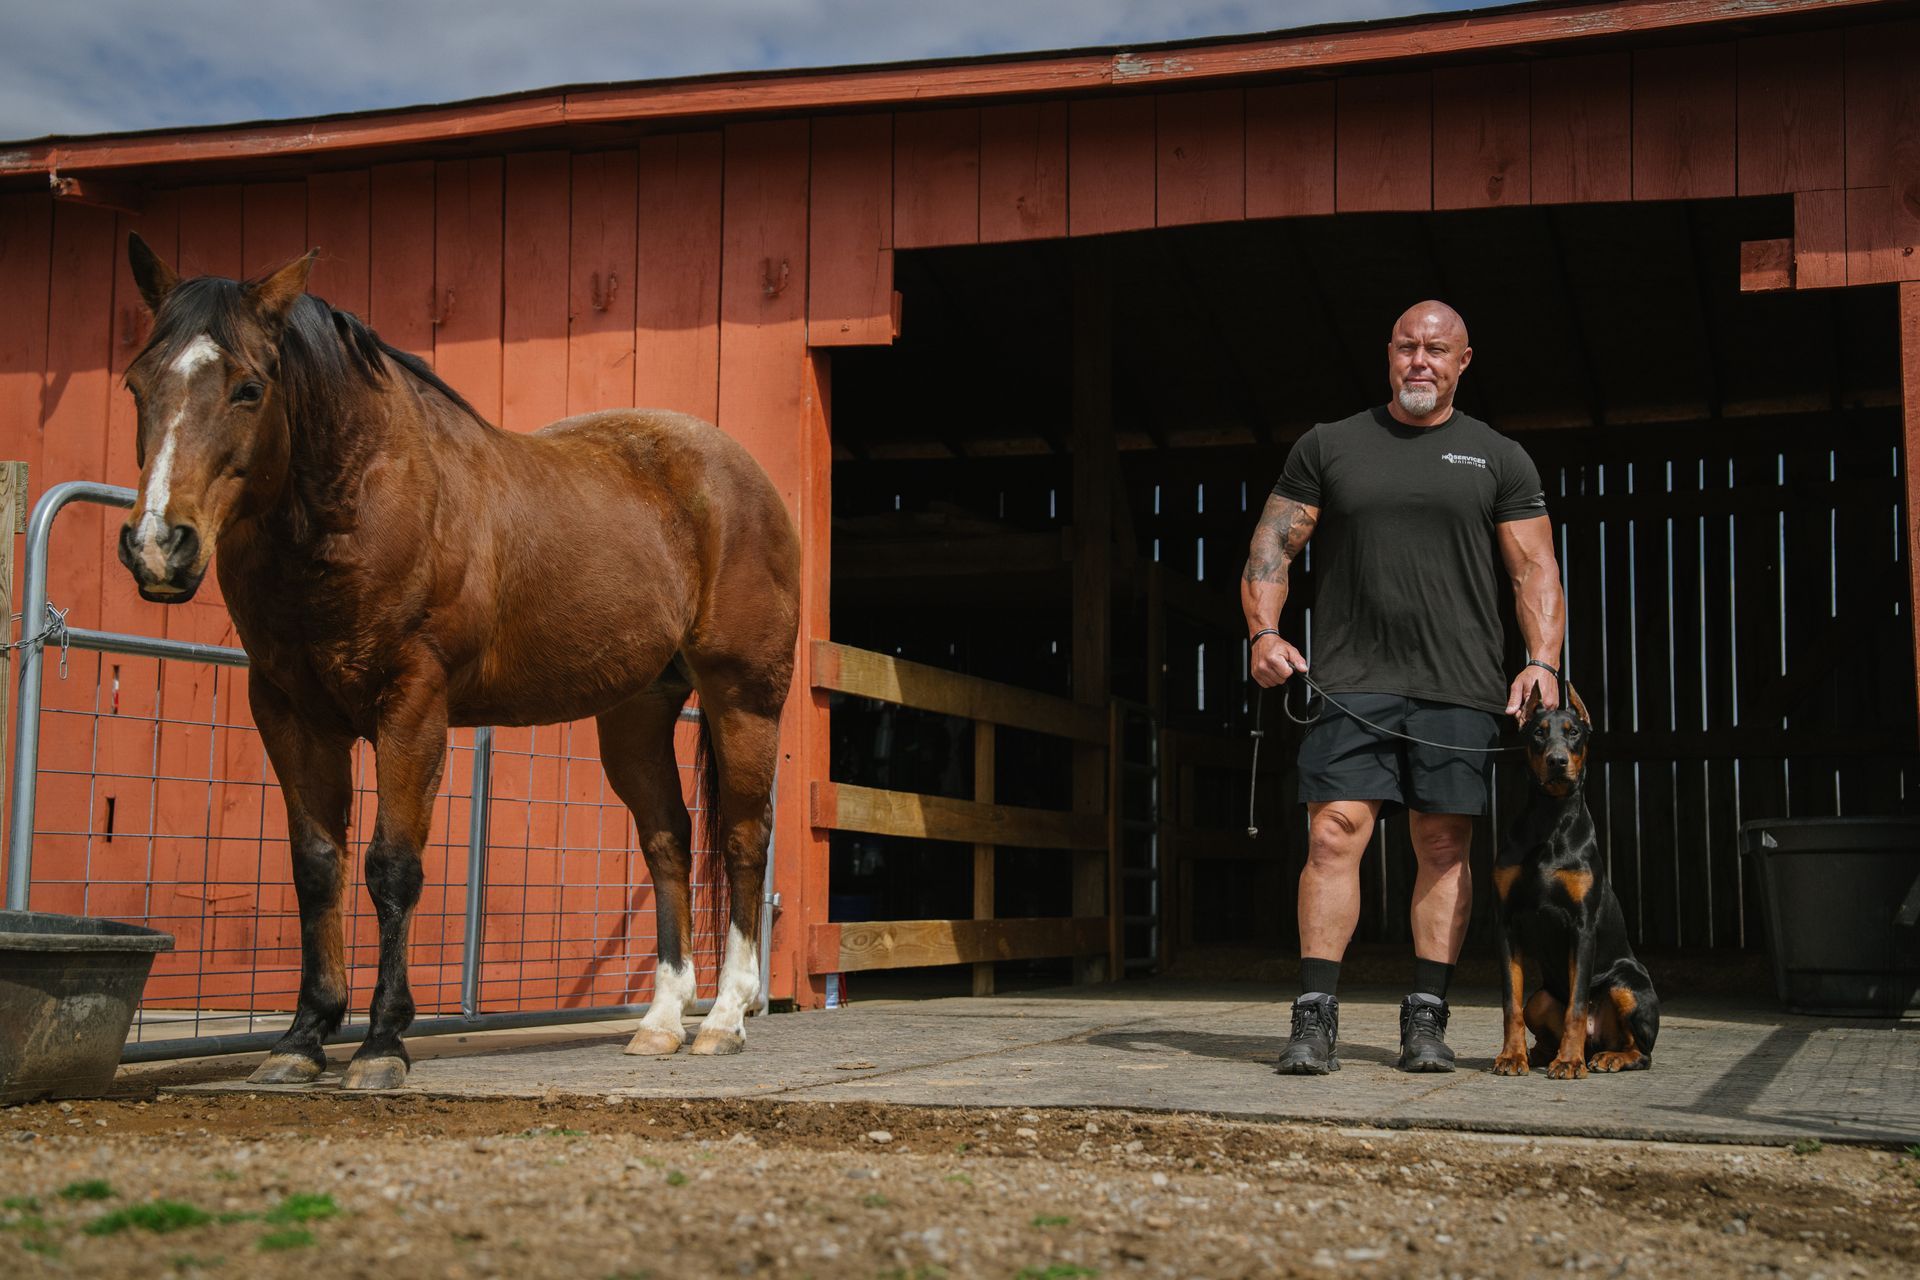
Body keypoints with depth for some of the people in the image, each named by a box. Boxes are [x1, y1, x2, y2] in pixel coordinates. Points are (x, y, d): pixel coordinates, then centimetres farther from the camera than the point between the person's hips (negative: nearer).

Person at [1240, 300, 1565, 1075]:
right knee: (1335, 836, -10)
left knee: (1445, 849, 1)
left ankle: (1426, 1020, 8)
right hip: (1351, 683, -1)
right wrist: (1264, 633, -7)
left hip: (1460, 689, 1)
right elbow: (1271, 547, 10)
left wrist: (1543, 661, -8)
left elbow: (1536, 571, 7)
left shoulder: (1499, 459, 12)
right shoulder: (1328, 447, 12)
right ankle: (1315, 1019, -9)